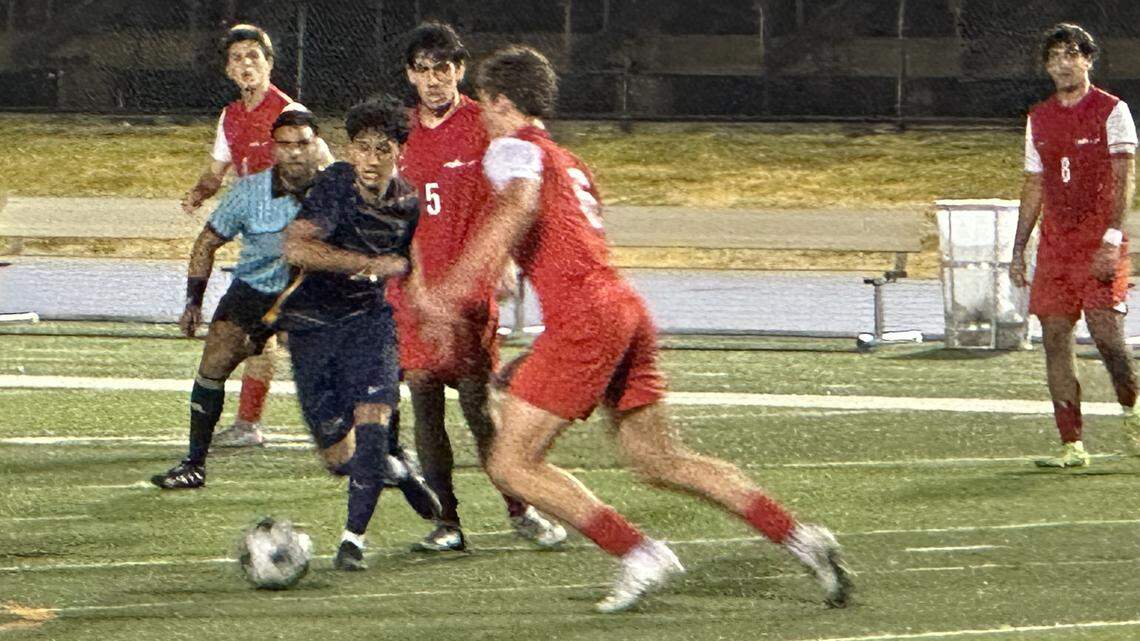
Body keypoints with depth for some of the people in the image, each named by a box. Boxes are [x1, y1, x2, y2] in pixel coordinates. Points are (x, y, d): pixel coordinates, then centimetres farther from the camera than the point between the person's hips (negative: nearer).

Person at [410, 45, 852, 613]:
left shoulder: (513, 150, 0)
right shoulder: (569, 163, 27)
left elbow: (520, 209, -23)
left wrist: (448, 290, -29)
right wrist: (536, 361, 34)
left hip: (583, 320, -9)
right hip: (626, 312, 9)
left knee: (511, 465, -3)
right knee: (662, 462, 13)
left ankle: (639, 554, -10)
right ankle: (801, 538, 5)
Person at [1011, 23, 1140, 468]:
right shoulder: (1039, 118, 15)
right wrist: (1018, 250, 16)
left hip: (1101, 244, -5)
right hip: (1055, 247, 5)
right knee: (1055, 339, -2)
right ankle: (1071, 444, 0)